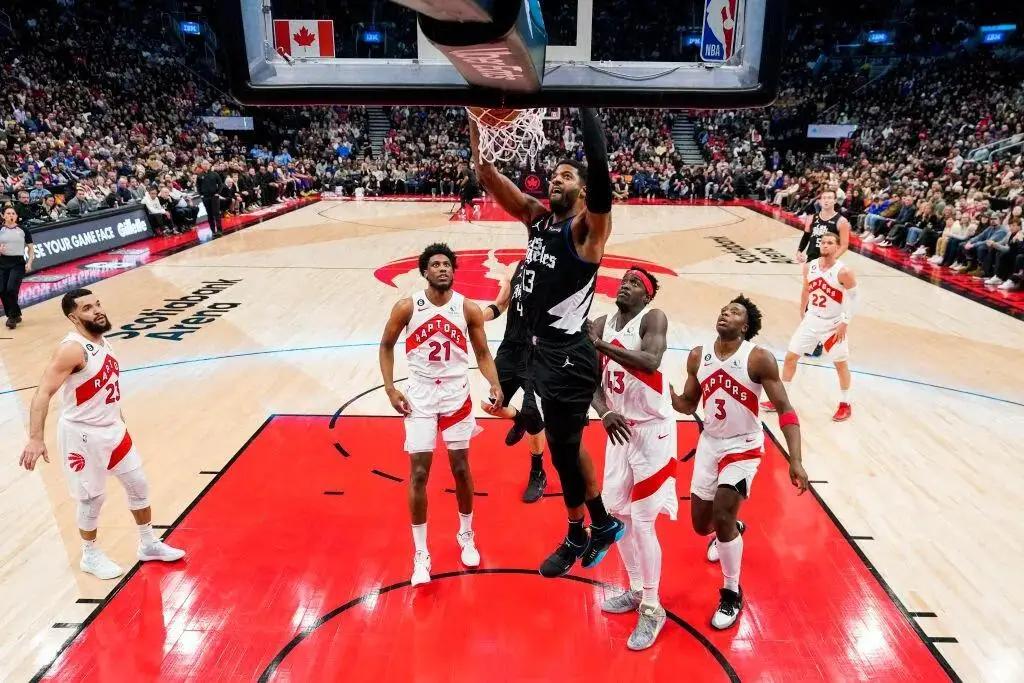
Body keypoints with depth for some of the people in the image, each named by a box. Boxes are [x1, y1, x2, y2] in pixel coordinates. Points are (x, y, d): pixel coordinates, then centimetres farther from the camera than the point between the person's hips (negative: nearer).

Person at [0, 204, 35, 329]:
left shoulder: (23, 230, 2)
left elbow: (31, 248, 7)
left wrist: (29, 263, -4)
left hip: (18, 263, -2)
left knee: (11, 289, -15)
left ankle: (12, 317, 2)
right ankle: (15, 315, 18)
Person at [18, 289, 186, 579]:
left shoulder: (102, 342, 4)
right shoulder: (72, 349, -22)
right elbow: (43, 393, -27)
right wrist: (36, 439, -35)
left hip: (113, 429, 8)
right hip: (83, 435, -8)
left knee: (138, 484, 14)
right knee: (93, 498, 6)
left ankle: (149, 545, 30)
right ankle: (90, 556, 29)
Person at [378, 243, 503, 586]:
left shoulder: (468, 309, -7)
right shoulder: (407, 307, -9)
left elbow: (482, 354, 0)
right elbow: (386, 346, 4)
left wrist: (495, 386, -18)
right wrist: (390, 388, -4)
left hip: (457, 396, 1)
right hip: (420, 397, -1)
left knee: (460, 467, 10)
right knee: (419, 473, -1)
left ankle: (466, 536, 33)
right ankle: (421, 554, 13)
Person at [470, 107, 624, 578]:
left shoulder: (587, 228, -12)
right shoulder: (536, 218, 7)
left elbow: (600, 170, -30)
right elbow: (488, 175, 2)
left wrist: (582, 105, -28)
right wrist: (477, 118, -8)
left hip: (568, 357, -8)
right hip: (541, 350, 8)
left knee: (562, 449, 7)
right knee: (566, 445, 20)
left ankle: (576, 538, 32)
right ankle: (603, 524, 40)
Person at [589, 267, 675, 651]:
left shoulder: (653, 318, -13)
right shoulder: (601, 325, 4)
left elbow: (651, 362, -32)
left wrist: (599, 344, -36)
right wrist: (605, 414, -17)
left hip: (653, 430, -7)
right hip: (621, 428, 7)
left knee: (642, 521, -5)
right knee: (616, 512, 14)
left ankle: (652, 609, 15)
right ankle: (635, 591, 35)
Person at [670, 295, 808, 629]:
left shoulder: (759, 359, -17)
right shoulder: (698, 356, -4)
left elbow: (785, 409, -16)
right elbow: (688, 404, 7)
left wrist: (795, 460, -25)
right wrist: (666, 392, -16)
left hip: (744, 447, -5)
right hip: (709, 443, 5)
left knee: (721, 519, -17)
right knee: (701, 524, 12)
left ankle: (732, 594, 8)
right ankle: (732, 530, 52)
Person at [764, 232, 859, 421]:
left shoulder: (843, 272, -19)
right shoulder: (809, 267, -3)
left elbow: (853, 297, -12)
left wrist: (845, 322, -16)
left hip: (833, 324, -5)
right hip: (812, 320, 5)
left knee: (841, 364, 8)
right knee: (790, 357, 5)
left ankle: (845, 405, 26)